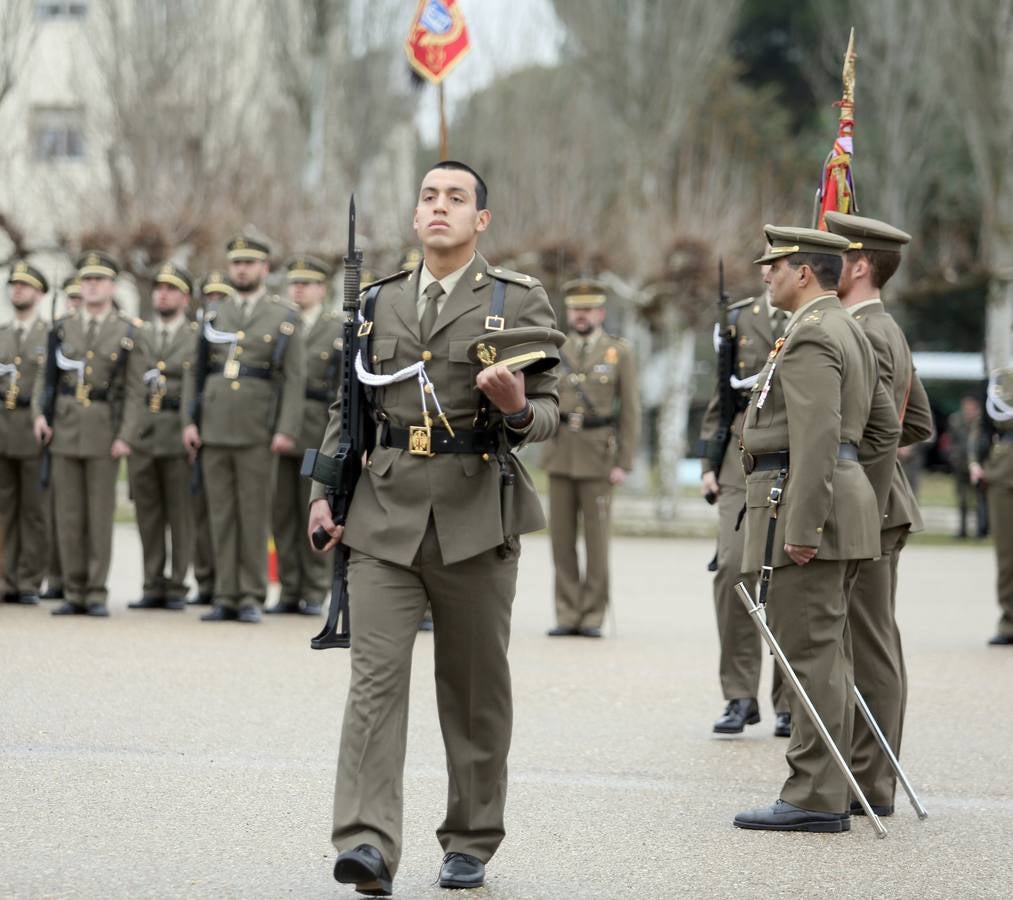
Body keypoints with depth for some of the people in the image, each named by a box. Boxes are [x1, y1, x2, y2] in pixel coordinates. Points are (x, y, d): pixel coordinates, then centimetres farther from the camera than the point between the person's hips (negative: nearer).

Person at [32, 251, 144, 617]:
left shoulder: (129, 332, 2)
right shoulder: (62, 329, 10)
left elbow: (135, 389, -1)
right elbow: (45, 377, 11)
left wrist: (127, 436, -10)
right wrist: (39, 414, -5)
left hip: (104, 433, -3)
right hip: (65, 432, 3)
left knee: (100, 514, -2)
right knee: (69, 516, 3)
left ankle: (97, 594, 2)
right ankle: (74, 593, 8)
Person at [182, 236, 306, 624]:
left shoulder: (285, 318, 3)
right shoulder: (213, 317, 13)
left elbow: (295, 378, -2)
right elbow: (194, 372, 12)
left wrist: (287, 431, -11)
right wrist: (188, 421, 2)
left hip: (257, 432, -3)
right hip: (214, 430, 3)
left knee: (254, 515, -1)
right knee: (221, 515, 4)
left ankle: (251, 598, 3)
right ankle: (226, 598, 7)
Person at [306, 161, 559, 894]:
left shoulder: (520, 299, 2)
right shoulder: (379, 302, 12)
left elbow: (549, 412, 0)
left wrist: (517, 408, -22)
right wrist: (325, 491, 8)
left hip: (476, 520, -2)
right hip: (384, 517, 2)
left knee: (476, 688, 8)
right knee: (375, 677, -11)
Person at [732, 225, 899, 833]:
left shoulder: (810, 338, -13)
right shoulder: (851, 333, 19)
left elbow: (816, 437, -22)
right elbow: (885, 430, 23)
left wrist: (803, 527, -24)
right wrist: (869, 511, 24)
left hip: (804, 506, -11)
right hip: (844, 511, 11)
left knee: (811, 655, -9)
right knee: (827, 655, 12)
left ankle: (815, 799, -8)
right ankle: (828, 793, 16)